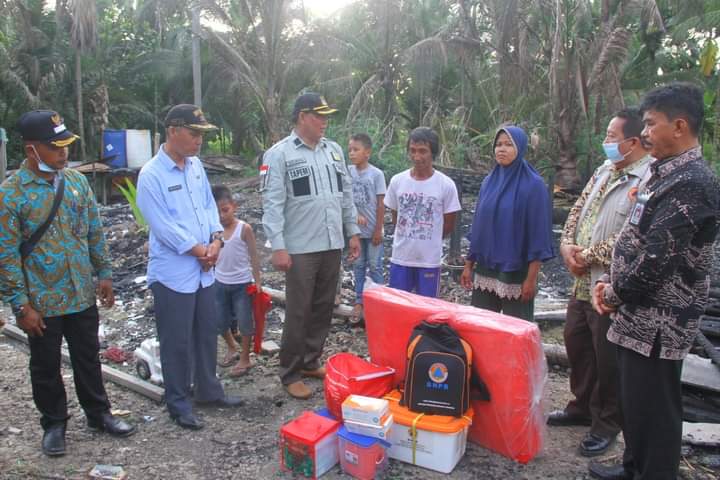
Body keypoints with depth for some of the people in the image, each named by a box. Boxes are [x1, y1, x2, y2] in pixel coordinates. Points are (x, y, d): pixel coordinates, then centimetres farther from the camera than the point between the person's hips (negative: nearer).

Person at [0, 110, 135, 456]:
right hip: (42, 302, -4)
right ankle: (54, 424, 33)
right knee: (46, 367, 14)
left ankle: (99, 414, 34)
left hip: (82, 295, 4)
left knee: (88, 359, 17)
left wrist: (104, 274, 8)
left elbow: (95, 233, 9)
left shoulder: (76, 181, 1)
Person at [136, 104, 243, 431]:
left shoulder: (196, 166, 8)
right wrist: (198, 250, -13)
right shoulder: (151, 175, -14)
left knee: (207, 333, 18)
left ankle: (208, 390, 35)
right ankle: (178, 403, 22)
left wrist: (216, 239, -6)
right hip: (173, 273, -7)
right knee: (177, 342, 6)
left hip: (203, 270, 7)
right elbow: (162, 225, -17)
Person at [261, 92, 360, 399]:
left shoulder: (334, 150, 11)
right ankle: (290, 374, 16)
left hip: (332, 245, 6)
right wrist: (278, 246, -17)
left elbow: (346, 194, 16)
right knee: (298, 313, 2)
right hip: (300, 248, -6)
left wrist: (353, 232, 12)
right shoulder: (279, 154, -7)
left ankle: (311, 362, 30)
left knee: (323, 308, 14)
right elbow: (272, 204, -12)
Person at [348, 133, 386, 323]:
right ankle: (359, 302, 21)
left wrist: (378, 230, -10)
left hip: (372, 229, -4)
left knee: (374, 266, 6)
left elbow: (380, 204, -9)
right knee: (358, 266, 12)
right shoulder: (348, 172, -2)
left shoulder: (376, 174, -11)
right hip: (356, 228, 4)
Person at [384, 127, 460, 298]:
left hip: (430, 260, -2)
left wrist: (427, 240, 9)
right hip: (400, 258, 2)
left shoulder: (446, 185, -9)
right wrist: (409, 238, 11)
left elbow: (448, 225, 1)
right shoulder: (397, 181, -2)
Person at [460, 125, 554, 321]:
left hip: (516, 273, -5)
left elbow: (538, 232, -11)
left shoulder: (533, 184, -9)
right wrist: (469, 264, 10)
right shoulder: (489, 181, 7)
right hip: (484, 271, 5)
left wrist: (531, 278, -13)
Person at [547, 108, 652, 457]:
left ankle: (606, 423, 27)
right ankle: (582, 406, 40)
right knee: (576, 344, 20)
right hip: (583, 281, 9)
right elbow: (578, 209, 14)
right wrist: (567, 244, -2)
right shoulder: (605, 171, 10)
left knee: (608, 358, 7)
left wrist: (588, 256, -15)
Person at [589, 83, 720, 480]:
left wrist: (616, 293, -10)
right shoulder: (667, 174, 13)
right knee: (634, 400, 21)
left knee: (653, 409, 3)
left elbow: (657, 257, -24)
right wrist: (610, 282, 7)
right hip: (641, 316, 10)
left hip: (657, 322, -10)